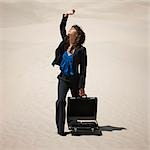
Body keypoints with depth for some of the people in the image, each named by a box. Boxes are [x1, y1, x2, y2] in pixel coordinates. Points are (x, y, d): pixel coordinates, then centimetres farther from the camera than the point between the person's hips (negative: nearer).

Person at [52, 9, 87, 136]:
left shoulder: (81, 50, -11)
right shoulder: (65, 43, 2)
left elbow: (83, 70, -11)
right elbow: (62, 28, 16)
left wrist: (81, 87, -14)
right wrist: (65, 16, 4)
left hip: (75, 79, -3)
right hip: (63, 78, 3)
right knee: (61, 101, -12)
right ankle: (60, 129, -10)